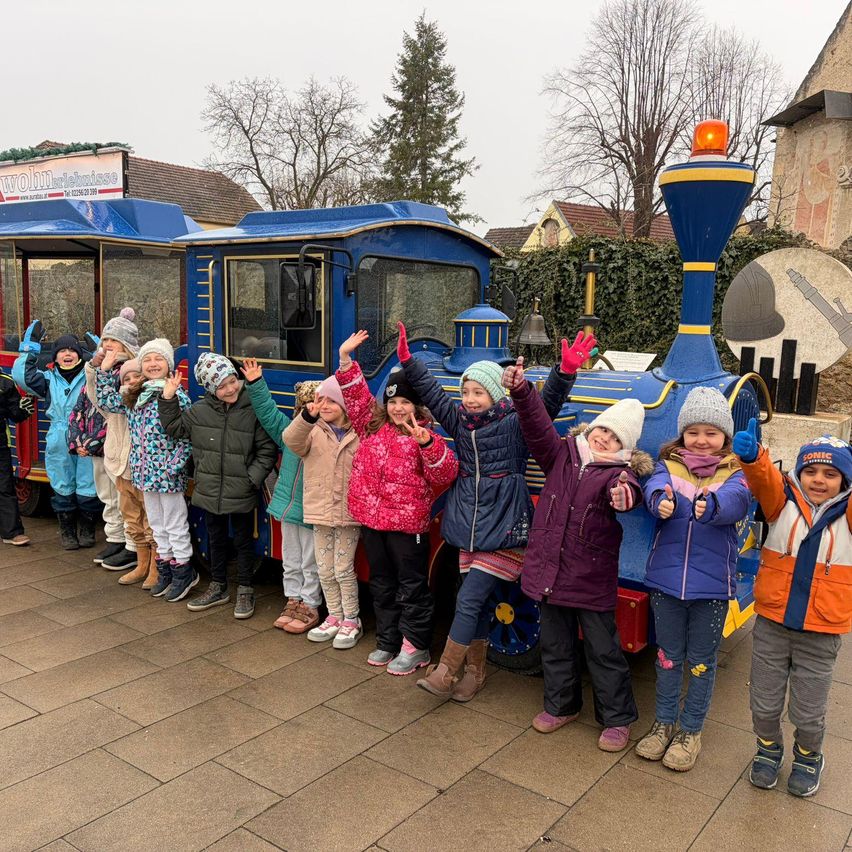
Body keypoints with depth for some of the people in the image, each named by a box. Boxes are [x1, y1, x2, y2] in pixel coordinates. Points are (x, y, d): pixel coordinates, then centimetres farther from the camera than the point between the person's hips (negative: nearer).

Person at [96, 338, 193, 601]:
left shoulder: (176, 396, -14)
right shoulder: (134, 396, 9)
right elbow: (107, 403, 21)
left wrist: (174, 467, -21)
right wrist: (103, 371, 13)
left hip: (167, 473, -7)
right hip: (145, 472, 7)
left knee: (175, 524, 5)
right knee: (157, 524, 17)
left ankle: (183, 571, 18)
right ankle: (165, 568, 29)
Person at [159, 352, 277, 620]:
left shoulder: (253, 410, -13)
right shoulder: (199, 410, -2)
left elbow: (267, 450, -7)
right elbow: (173, 428, 11)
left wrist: (253, 478, -14)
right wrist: (168, 398, 1)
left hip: (242, 494, -4)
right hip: (210, 490, 4)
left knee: (243, 541, 11)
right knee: (216, 539, 19)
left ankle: (245, 591, 25)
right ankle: (218, 587, 36)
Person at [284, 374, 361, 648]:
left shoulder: (360, 435, -4)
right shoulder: (313, 431, 0)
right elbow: (292, 440, -21)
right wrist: (308, 416, -40)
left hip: (348, 512, -3)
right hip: (320, 511, 3)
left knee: (343, 569, 2)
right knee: (325, 570, 12)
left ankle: (352, 621, 19)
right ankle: (334, 617, 29)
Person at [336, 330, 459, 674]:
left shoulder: (426, 436, -9)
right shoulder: (374, 425, 6)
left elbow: (445, 475, -19)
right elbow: (356, 395, 8)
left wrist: (426, 443, -34)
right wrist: (346, 359, -2)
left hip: (407, 522, -6)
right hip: (371, 518, 6)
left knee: (412, 585, 6)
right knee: (382, 583, 17)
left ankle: (415, 646, 19)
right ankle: (388, 641, 32)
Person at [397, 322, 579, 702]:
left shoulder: (514, 422, -8)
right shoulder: (459, 419, 8)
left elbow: (548, 402, -20)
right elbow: (431, 391, 11)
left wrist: (564, 373, -35)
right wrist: (407, 361, 3)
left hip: (503, 529, -5)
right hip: (469, 527, 6)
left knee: (468, 600, -8)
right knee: (476, 602, 13)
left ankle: (445, 673, 4)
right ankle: (474, 672, 27)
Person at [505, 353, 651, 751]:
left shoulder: (619, 473, -9)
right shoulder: (563, 454, 3)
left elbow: (621, 488, -32)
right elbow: (538, 427, -10)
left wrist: (623, 493, -57)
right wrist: (521, 391, -25)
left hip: (592, 580, -4)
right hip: (549, 572, 4)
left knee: (603, 651, 10)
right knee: (556, 646, 19)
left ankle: (617, 719, 28)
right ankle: (561, 705, 38)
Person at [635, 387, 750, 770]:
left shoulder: (734, 473, -1)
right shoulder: (669, 465, 3)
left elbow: (736, 501, -24)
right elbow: (654, 487, -18)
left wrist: (712, 504, -48)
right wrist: (660, 499, -43)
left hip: (712, 583, -1)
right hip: (666, 578, 2)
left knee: (702, 660, 12)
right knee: (668, 655, 16)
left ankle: (690, 730, 30)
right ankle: (664, 722, 34)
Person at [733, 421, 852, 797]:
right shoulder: (783, 501, -4)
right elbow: (764, 479, -23)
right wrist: (752, 456, -46)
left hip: (821, 634, 0)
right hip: (771, 624, 1)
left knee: (808, 713, 13)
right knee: (764, 704, 13)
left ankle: (808, 757, 43)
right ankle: (769, 749, 42)